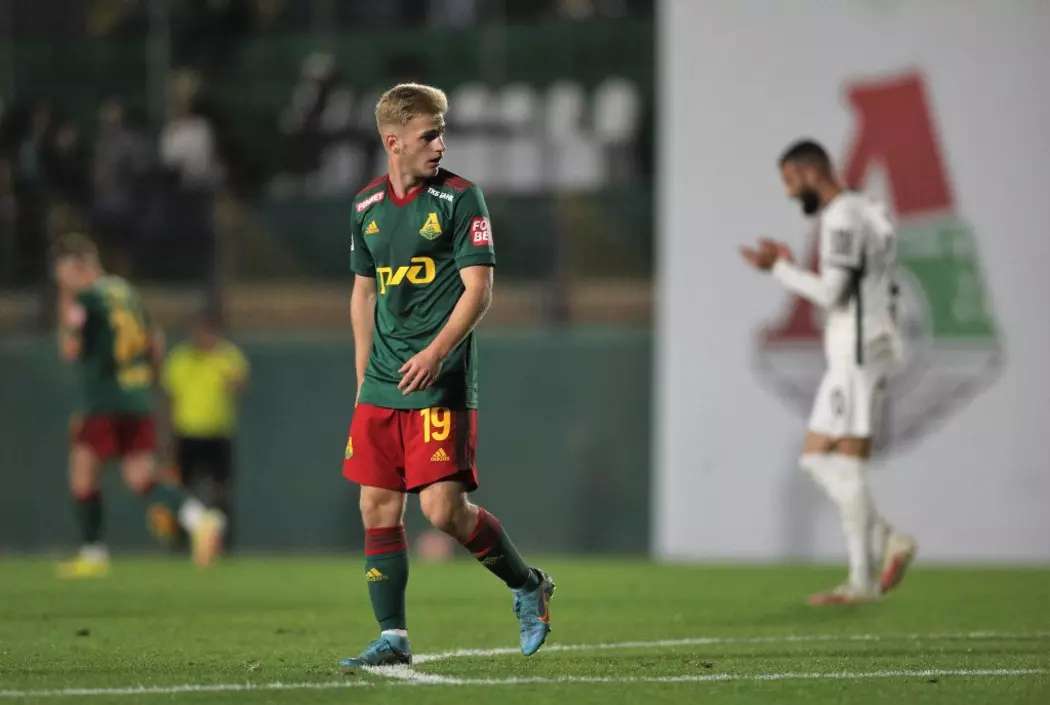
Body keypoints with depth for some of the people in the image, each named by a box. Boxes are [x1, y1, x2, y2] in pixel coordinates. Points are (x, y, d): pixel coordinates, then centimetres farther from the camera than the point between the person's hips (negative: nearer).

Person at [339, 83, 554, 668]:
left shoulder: (460, 198, -5)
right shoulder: (367, 206, 11)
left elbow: (478, 290, -10)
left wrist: (436, 352, -22)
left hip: (441, 384, -5)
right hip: (383, 386, 5)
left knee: (445, 509, -12)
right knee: (378, 509, 2)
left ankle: (528, 586, 11)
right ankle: (393, 638, 9)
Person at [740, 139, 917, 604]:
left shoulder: (842, 218, -12)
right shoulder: (870, 213, 20)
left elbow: (831, 294, -19)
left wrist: (779, 268, -7)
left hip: (857, 354, -10)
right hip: (873, 345, 10)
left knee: (848, 466, -8)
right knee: (816, 458, 9)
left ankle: (863, 581, -8)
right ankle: (887, 541, 1)